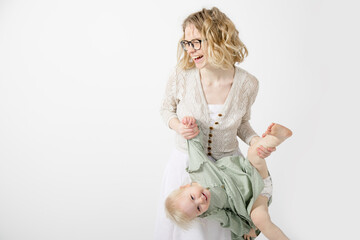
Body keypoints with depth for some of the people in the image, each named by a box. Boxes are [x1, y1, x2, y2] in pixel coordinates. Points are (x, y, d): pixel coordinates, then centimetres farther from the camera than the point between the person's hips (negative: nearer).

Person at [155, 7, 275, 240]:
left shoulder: (247, 83, -16)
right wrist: (178, 126, -19)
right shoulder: (181, 76, -19)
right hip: (186, 165, 0)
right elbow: (167, 109, 2)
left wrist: (255, 140, -15)